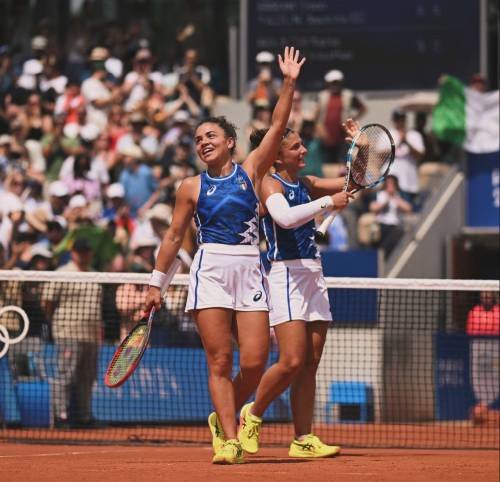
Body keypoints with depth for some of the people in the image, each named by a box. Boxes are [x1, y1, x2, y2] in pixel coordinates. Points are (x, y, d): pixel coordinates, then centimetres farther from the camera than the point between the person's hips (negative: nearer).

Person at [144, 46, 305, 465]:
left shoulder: (251, 171, 9)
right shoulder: (192, 187, 9)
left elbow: (278, 127, 2)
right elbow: (175, 236, 13)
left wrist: (289, 84, -7)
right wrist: (157, 283, 12)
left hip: (250, 272, 1)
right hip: (210, 270, -1)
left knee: (254, 363, -7)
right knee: (220, 361, -7)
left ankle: (223, 418, 18)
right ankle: (229, 440, -7)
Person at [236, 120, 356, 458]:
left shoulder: (306, 184, 15)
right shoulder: (270, 184, -7)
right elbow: (285, 217, -27)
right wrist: (328, 202, -23)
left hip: (314, 275, 8)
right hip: (286, 275, -8)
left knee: (310, 364, 3)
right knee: (292, 362, -15)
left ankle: (304, 439, 4)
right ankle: (252, 415, 7)